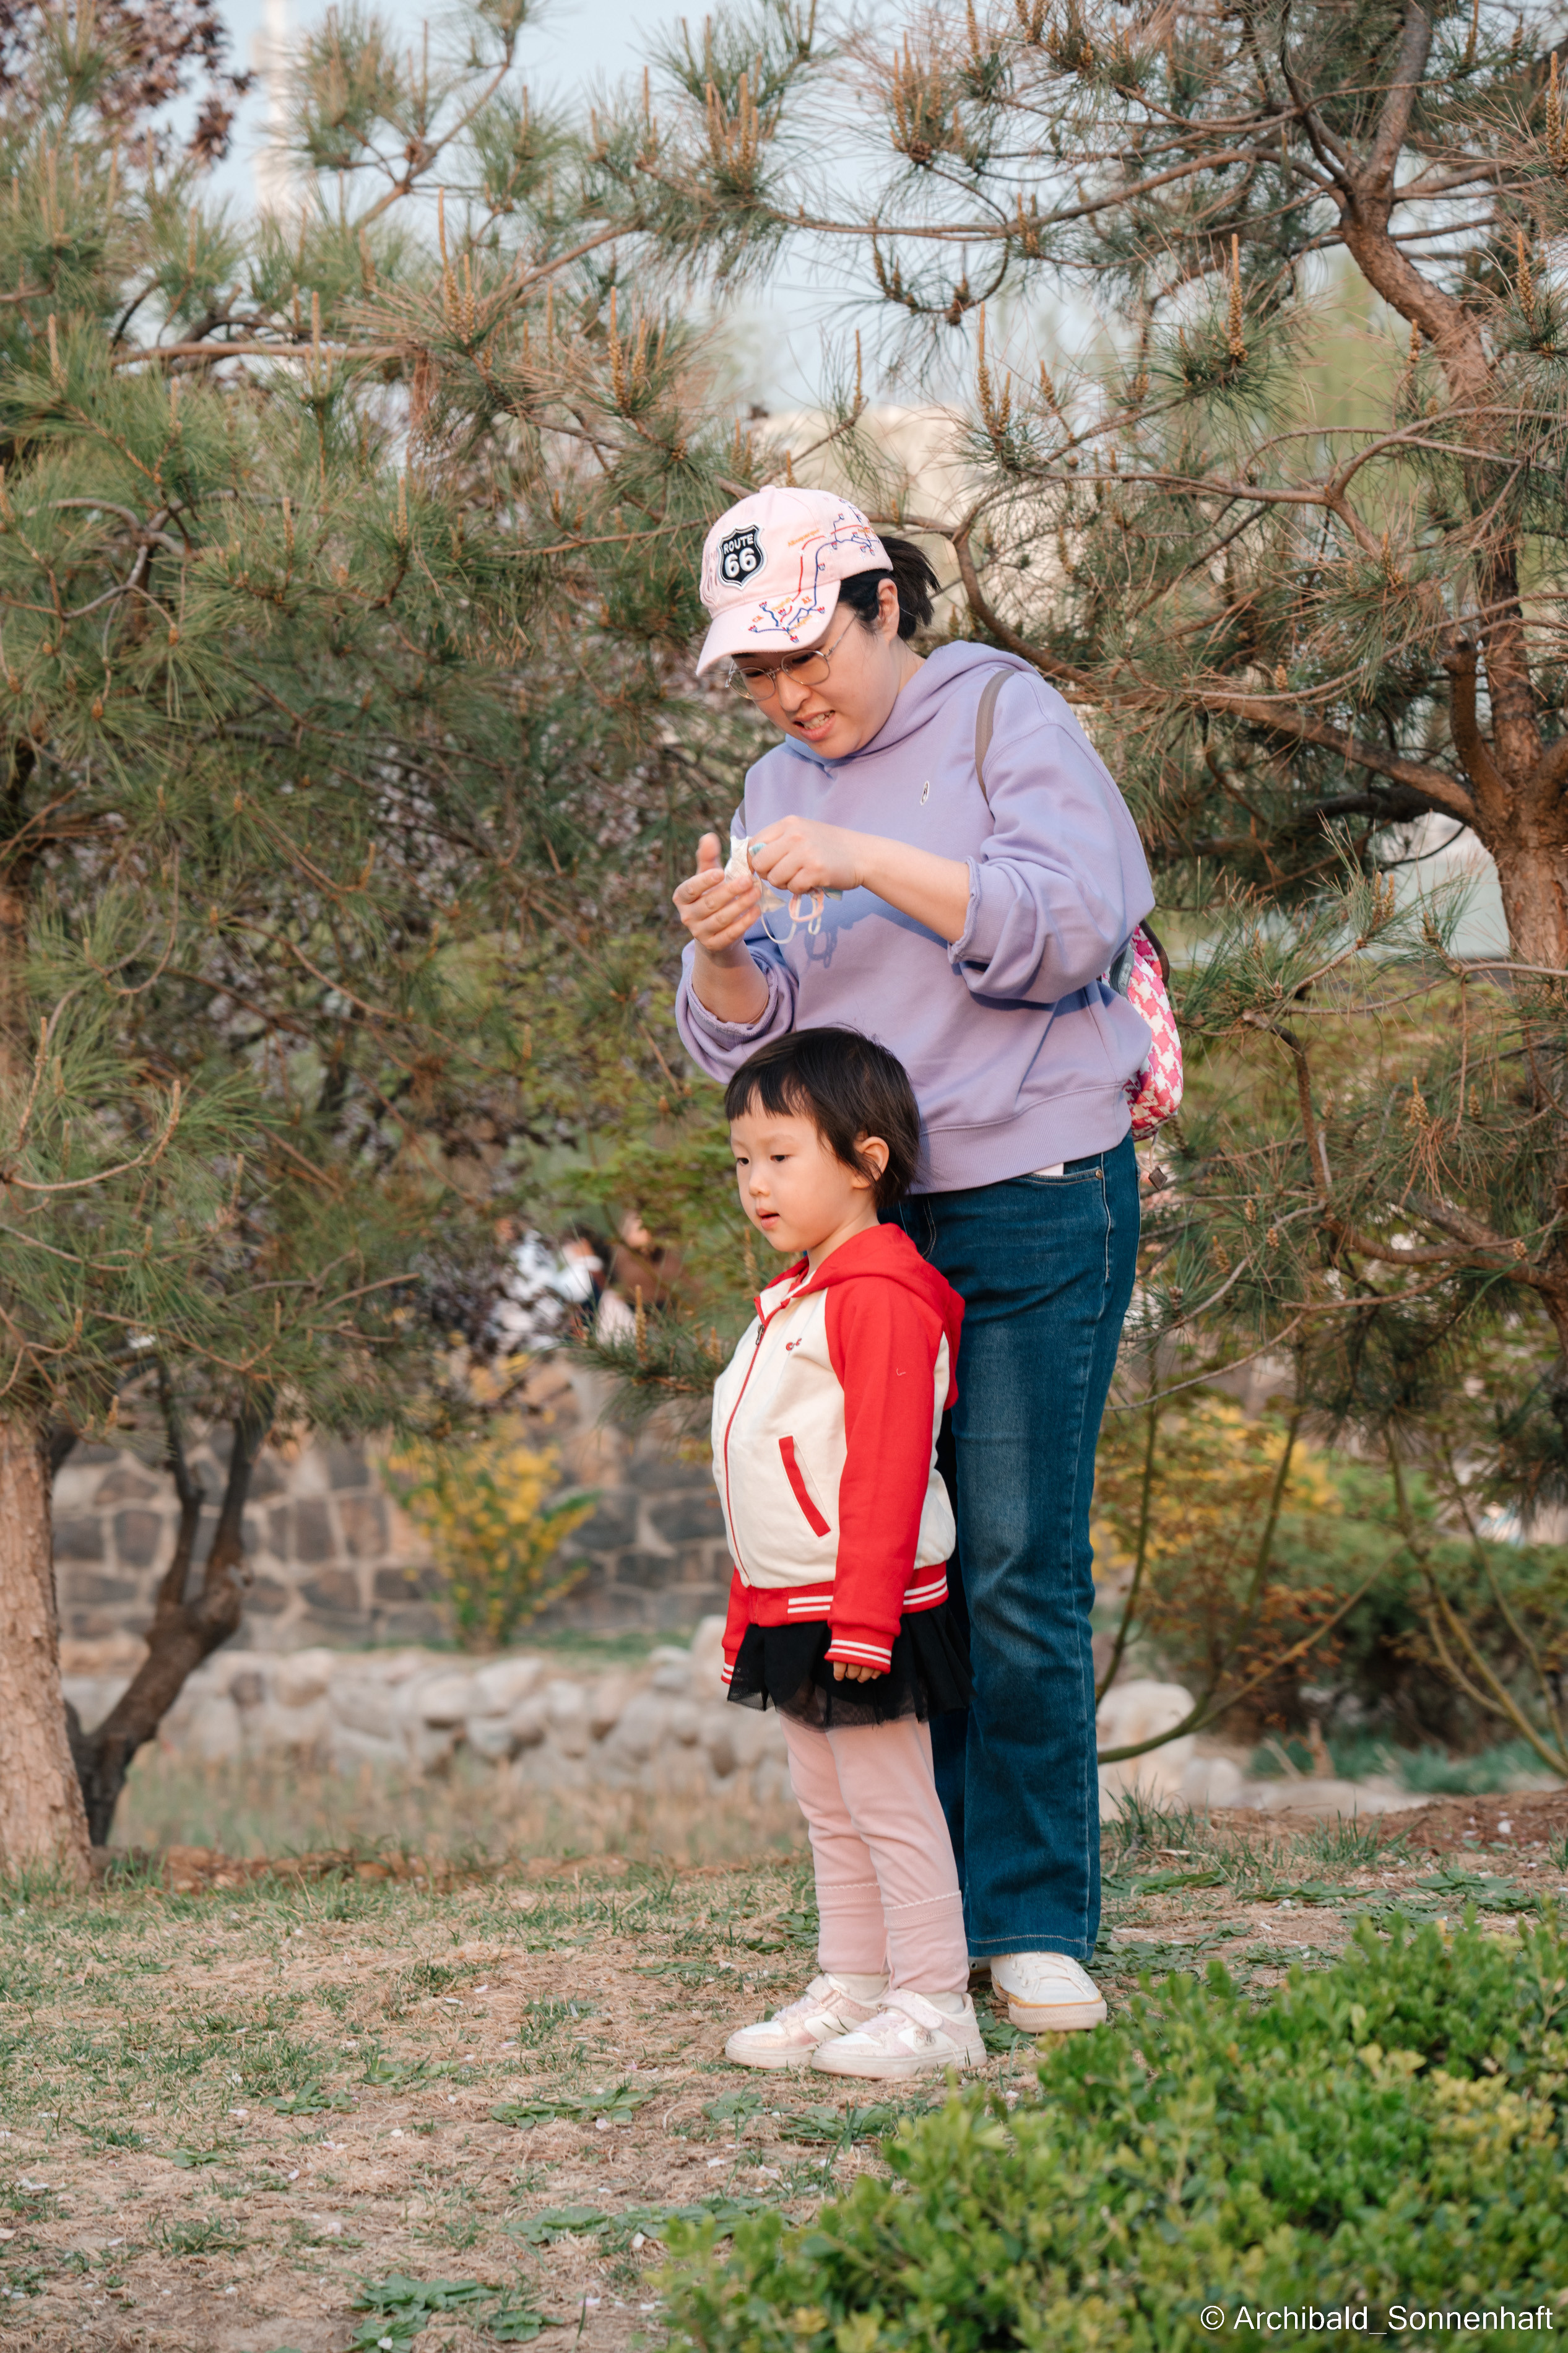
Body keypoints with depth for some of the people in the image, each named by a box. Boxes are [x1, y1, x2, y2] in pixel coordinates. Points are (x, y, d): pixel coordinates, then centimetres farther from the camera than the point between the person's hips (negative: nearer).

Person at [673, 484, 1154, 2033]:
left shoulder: (1005, 720, 0)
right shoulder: (778, 794, 16)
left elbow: (1072, 927, -15)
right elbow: (744, 1043, 12)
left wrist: (868, 864, -21)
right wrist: (722, 957, -11)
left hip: (1032, 1199, -5)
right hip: (857, 1219, 5)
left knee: (1018, 1571, -8)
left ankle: (1037, 1924, -1)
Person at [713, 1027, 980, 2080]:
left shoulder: (880, 1297, -16)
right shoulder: (795, 1299, 16)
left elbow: (886, 1470, -22)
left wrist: (863, 1616, -25)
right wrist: (748, 1616, 22)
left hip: (865, 1608, -10)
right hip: (792, 1608, 10)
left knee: (890, 1805, -4)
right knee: (831, 1812, 15)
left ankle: (933, 2007, 1)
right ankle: (851, 1989, 22)